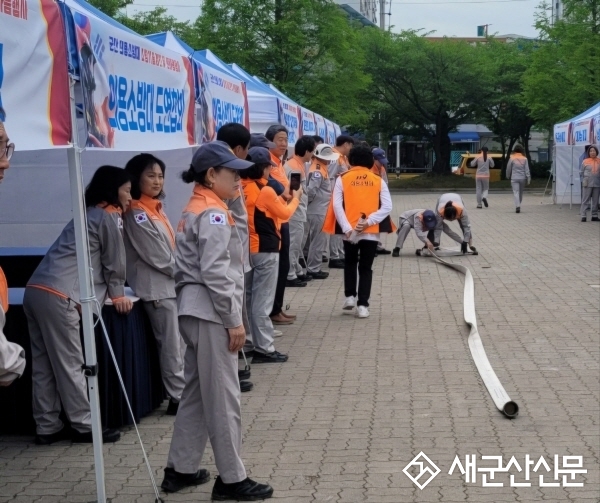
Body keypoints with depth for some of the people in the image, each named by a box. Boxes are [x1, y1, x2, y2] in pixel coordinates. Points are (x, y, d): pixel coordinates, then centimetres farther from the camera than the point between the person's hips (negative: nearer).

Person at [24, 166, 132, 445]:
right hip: (57, 296, -9)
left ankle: (47, 427, 13)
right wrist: (118, 295, 21)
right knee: (69, 365, -2)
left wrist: (108, 292, 41)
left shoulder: (88, 214, 28)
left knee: (43, 365, 9)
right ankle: (84, 426, 4)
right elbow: (114, 261, 7)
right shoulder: (110, 216, 2)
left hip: (35, 290, 9)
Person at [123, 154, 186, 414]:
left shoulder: (155, 208, 13)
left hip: (170, 284, 9)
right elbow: (156, 256, -17)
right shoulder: (136, 214, -15)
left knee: (176, 344, 12)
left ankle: (183, 392, 20)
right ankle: (178, 398, 2)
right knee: (171, 345, -4)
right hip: (157, 287, -9)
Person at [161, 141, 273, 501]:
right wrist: (234, 320, -17)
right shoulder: (213, 214, -14)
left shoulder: (195, 210, 17)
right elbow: (215, 274, -21)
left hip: (197, 312, 10)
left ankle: (180, 470, 22)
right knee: (223, 399, -2)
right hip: (211, 314, -10)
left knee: (197, 394, 15)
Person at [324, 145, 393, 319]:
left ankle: (350, 297, 16)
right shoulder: (378, 180, 5)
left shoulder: (342, 179, 2)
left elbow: (337, 205, -9)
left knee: (350, 263, 23)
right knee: (366, 267, 10)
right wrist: (369, 221, -11)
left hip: (350, 231, 0)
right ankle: (362, 305, 4)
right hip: (371, 231, 0)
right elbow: (387, 207, -5)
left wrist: (346, 227, -13)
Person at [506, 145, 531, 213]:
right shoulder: (524, 159, 2)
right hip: (522, 178, 3)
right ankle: (518, 206, 25)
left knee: (516, 192, -8)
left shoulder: (512, 158, -3)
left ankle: (517, 206, -25)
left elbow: (508, 168, 4)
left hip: (514, 178, -3)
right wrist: (528, 178, -2)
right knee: (520, 193, 15)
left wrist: (508, 176, 20)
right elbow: (527, 169, -1)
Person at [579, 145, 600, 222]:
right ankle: (583, 216, -4)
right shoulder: (585, 161, 2)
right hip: (588, 184, -2)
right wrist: (583, 181, 3)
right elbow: (582, 173, 8)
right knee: (585, 200, -4)